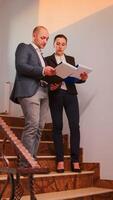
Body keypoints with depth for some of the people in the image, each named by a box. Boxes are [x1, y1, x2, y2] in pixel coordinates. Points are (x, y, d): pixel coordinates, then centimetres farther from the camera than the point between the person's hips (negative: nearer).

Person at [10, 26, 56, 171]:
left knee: (39, 127, 0)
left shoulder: (41, 55, 30)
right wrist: (42, 71, -18)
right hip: (29, 91, -8)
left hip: (43, 91, 8)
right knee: (32, 126, -16)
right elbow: (20, 66, -9)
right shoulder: (24, 47, 8)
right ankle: (25, 164, -12)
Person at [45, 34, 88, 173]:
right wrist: (50, 86, -19)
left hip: (70, 94, 2)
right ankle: (60, 160, 6)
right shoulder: (48, 60, 9)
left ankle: (75, 160, -1)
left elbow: (75, 77, 12)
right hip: (55, 95, -2)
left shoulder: (71, 59, 18)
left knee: (74, 125, -7)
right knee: (57, 126, -1)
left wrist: (83, 78, -10)